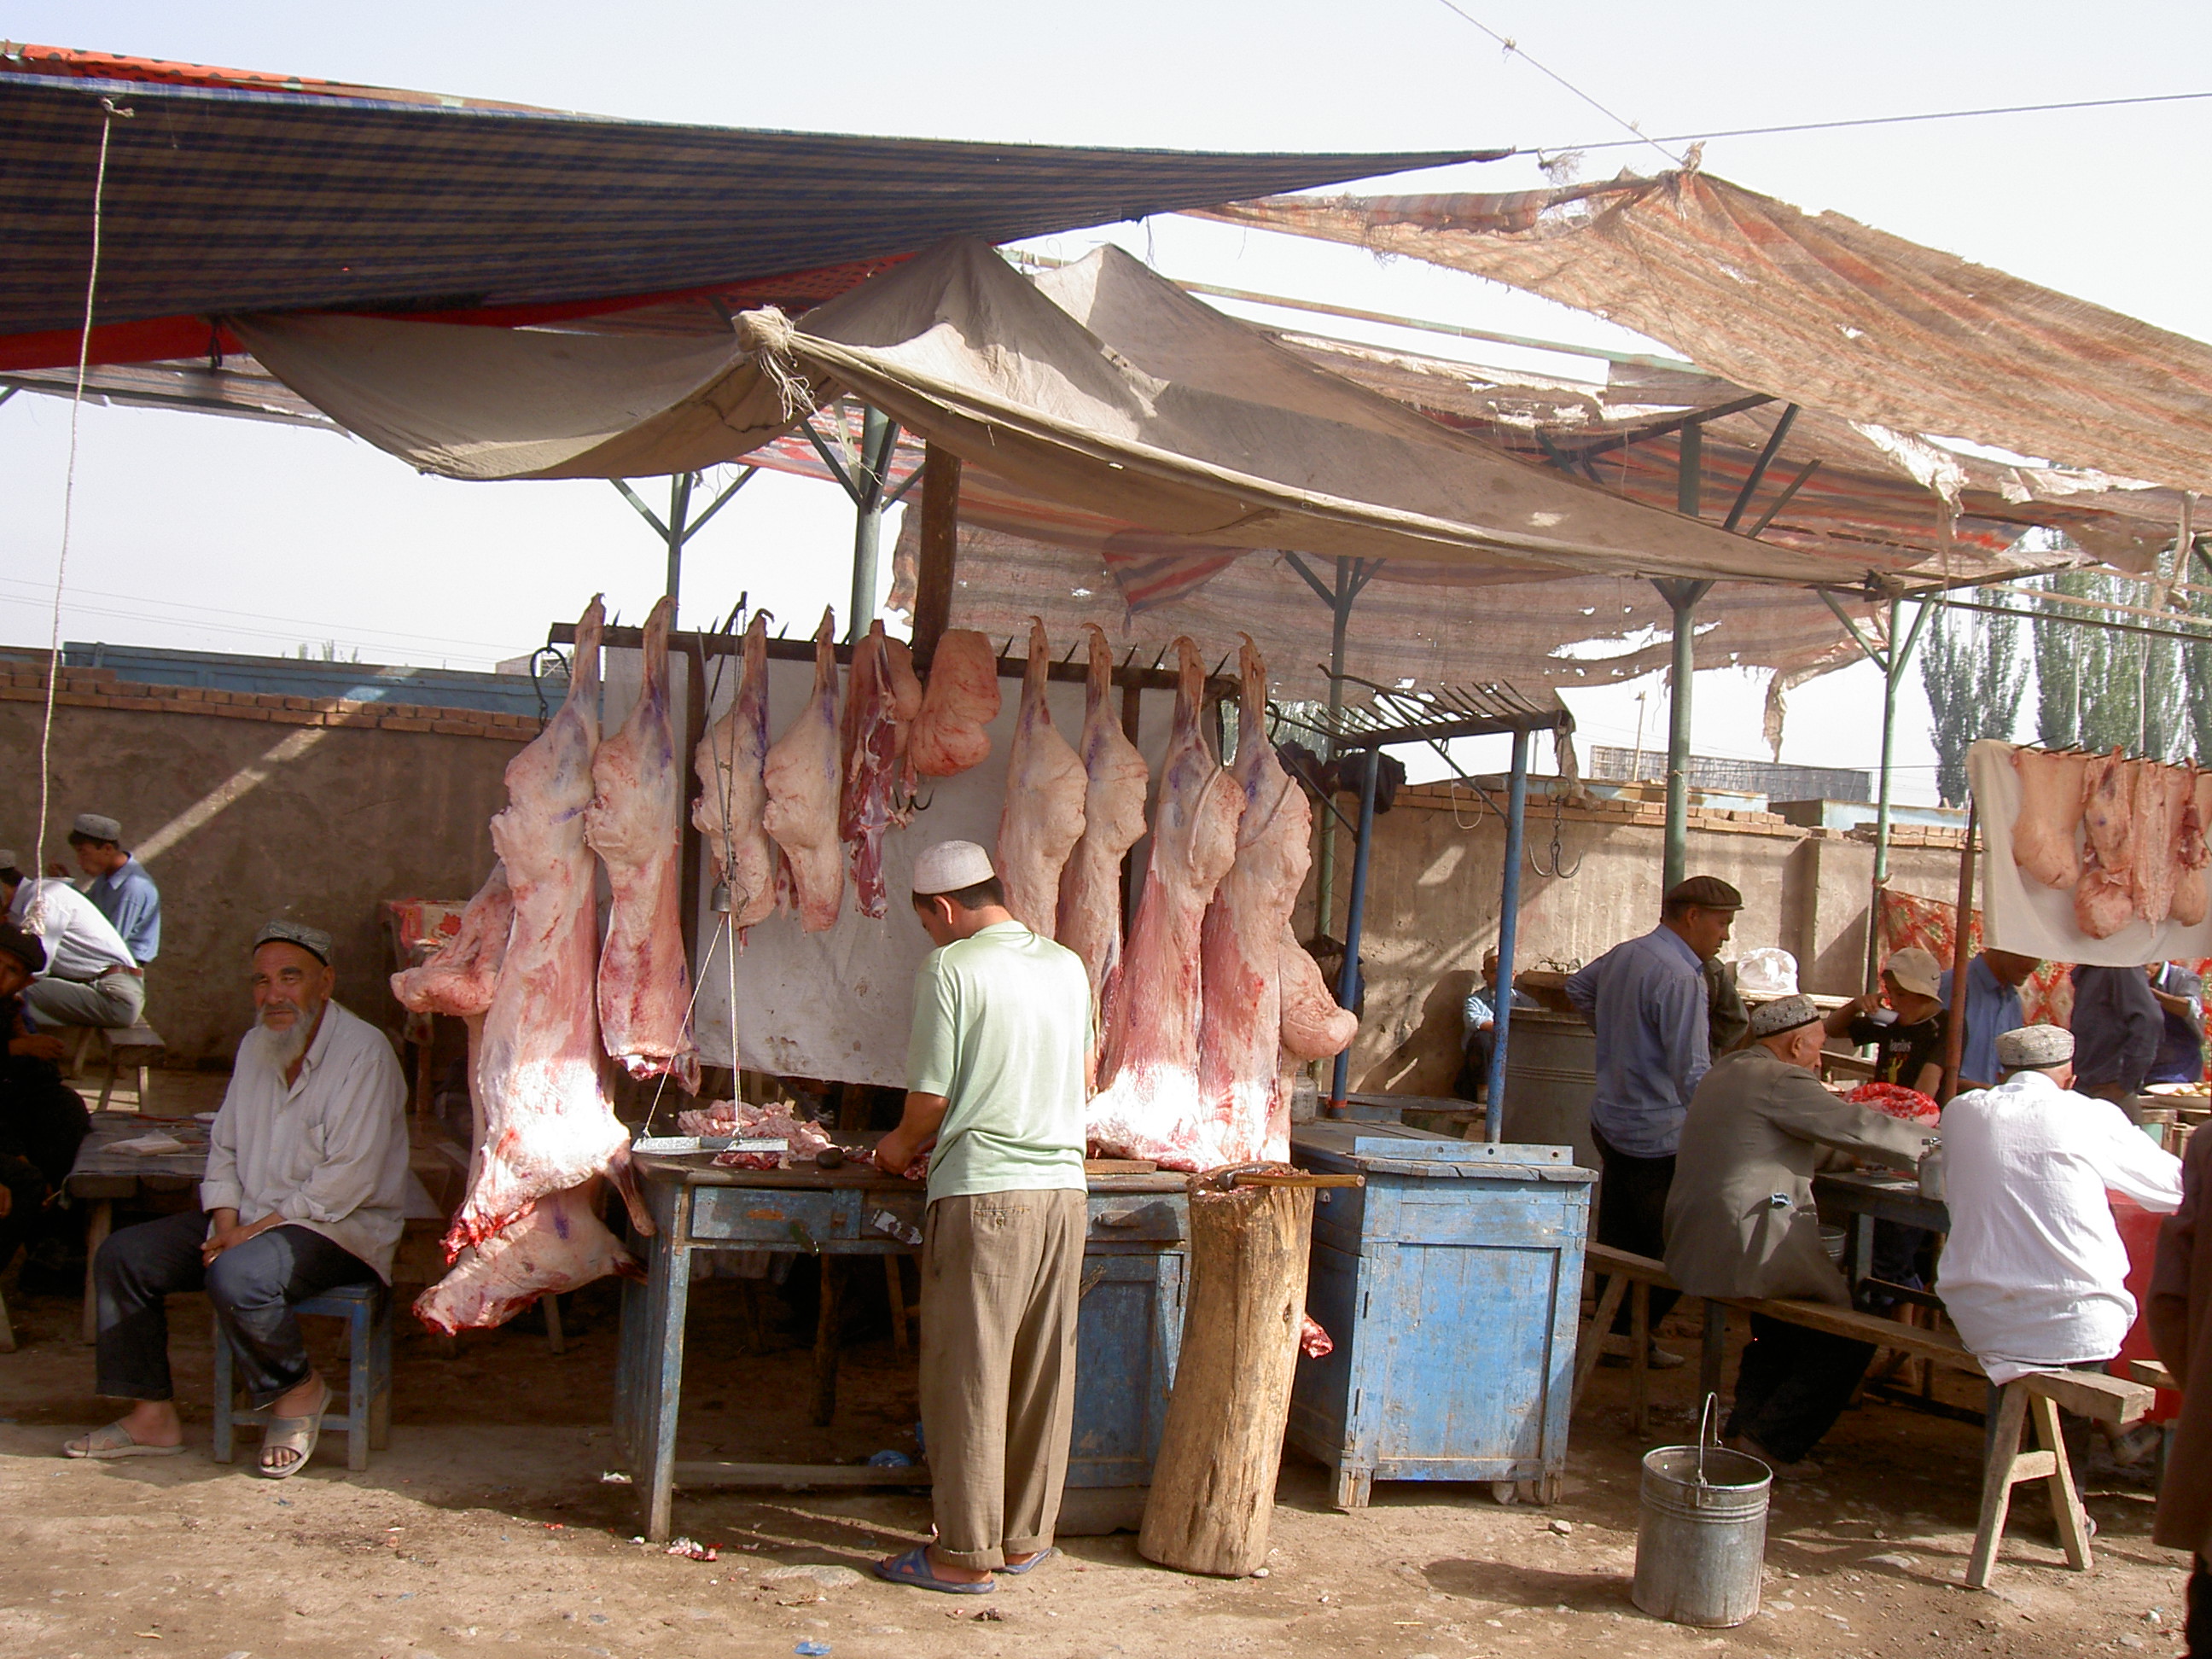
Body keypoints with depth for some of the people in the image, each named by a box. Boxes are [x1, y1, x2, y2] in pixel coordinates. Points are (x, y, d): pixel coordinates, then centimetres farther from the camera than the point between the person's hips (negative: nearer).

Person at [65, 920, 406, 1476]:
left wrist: (257, 1230, -20)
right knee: (122, 1255, -2)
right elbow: (224, 1147, 14)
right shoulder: (254, 1046, 11)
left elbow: (349, 1179, -21)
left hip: (339, 1226, -8)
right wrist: (225, 1223, -5)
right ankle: (153, 1416, 5)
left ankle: (299, 1389, -7)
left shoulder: (363, 1051, -15)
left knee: (237, 1275, -34)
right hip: (249, 1217, 8)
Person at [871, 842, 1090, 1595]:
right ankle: (1026, 1536, 22)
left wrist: (902, 1145, 12)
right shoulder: (1069, 966, 11)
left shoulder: (950, 967, -8)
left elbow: (931, 1096, -9)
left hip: (982, 1193, -6)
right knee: (1043, 1371, 12)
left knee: (969, 1373, 2)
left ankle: (967, 1554, 8)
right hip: (1063, 1187, 6)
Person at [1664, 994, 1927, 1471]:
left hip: (1691, 1247, 10)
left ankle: (1745, 1430, 30)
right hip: (1749, 1249, -10)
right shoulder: (1780, 1082, -12)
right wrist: (1930, 1146, 4)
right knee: (1852, 1330, 4)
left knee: (1781, 1324, 32)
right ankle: (1771, 1442, 4)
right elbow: (1858, 1128, -11)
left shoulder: (1723, 1071, 17)